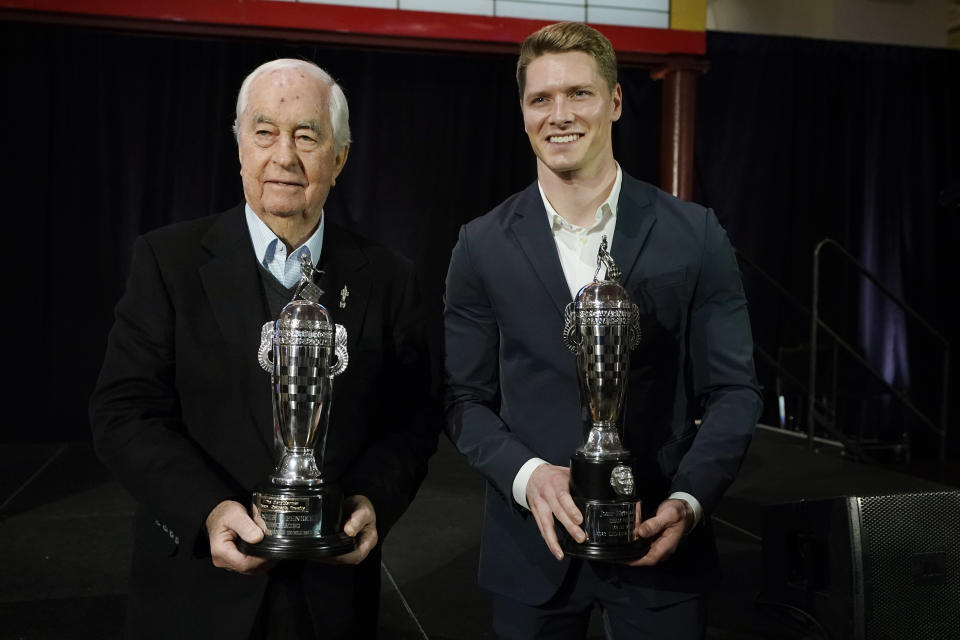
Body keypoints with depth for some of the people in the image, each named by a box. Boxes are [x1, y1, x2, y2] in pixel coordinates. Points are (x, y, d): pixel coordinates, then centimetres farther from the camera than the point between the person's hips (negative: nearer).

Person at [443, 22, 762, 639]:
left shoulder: (694, 235, -3)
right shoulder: (484, 245, -1)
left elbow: (732, 390, 0)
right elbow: (467, 398, 1)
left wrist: (688, 501, -14)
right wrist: (528, 475, -16)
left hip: (659, 542, 0)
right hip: (531, 547, 1)